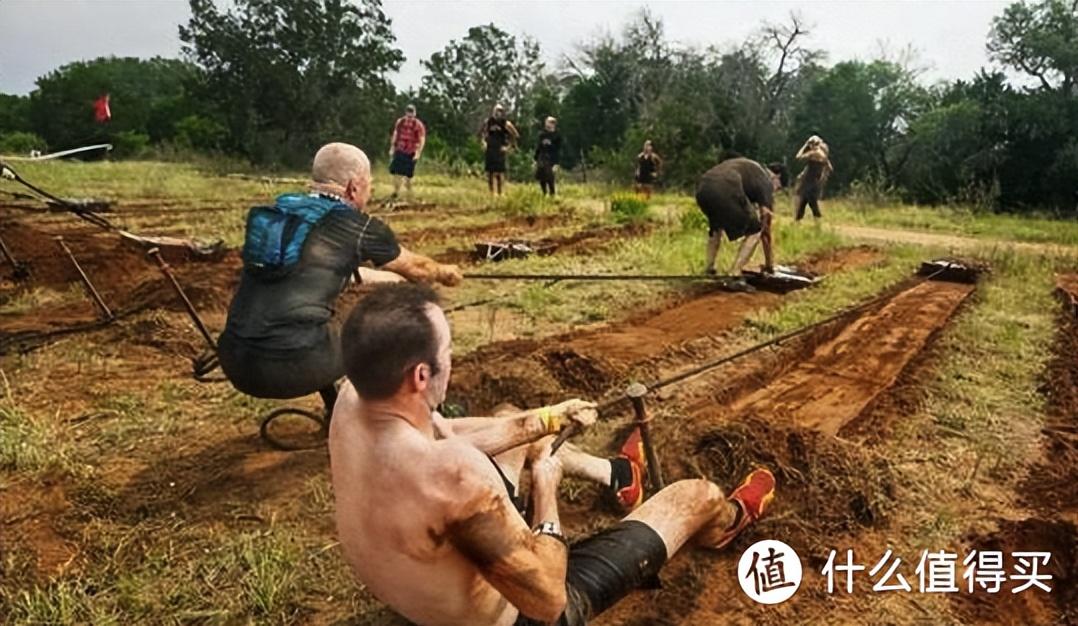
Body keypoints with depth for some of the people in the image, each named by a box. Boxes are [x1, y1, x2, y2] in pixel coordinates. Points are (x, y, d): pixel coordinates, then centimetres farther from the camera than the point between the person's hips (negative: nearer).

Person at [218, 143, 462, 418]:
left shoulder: (278, 212, 16)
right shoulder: (358, 227, -1)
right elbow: (415, 268, 17)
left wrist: (388, 277, 46)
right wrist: (444, 273, 40)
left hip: (235, 363, 6)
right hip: (291, 367, -6)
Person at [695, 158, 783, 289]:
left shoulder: (747, 167, 40)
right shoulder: (766, 183, 23)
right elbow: (766, 229, 26)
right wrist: (769, 263, 36)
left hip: (703, 187, 7)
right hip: (725, 189, -6)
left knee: (715, 226, 36)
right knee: (755, 230, 14)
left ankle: (708, 270, 31)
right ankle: (735, 276, 4)